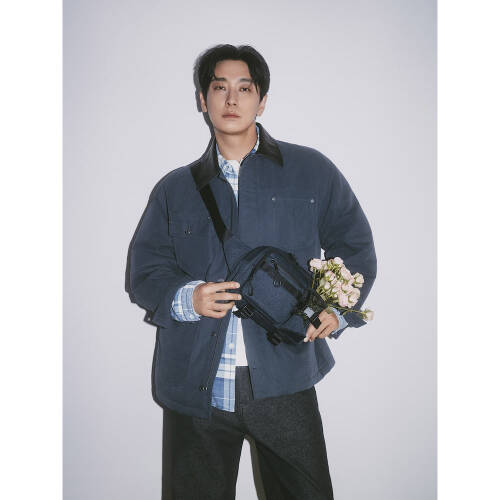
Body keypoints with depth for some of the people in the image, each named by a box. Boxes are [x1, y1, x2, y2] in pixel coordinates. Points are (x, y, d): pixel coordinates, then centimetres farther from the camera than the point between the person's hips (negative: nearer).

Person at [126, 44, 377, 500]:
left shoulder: (312, 172, 8)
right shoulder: (175, 189, 12)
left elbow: (355, 246, 11)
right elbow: (144, 269, 10)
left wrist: (337, 308, -5)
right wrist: (187, 297, -11)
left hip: (283, 381, -1)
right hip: (196, 386, 2)